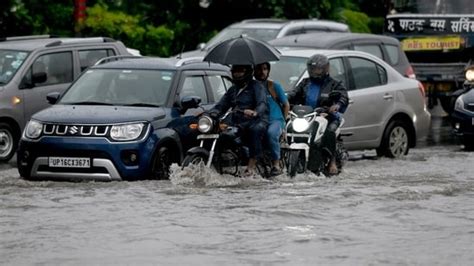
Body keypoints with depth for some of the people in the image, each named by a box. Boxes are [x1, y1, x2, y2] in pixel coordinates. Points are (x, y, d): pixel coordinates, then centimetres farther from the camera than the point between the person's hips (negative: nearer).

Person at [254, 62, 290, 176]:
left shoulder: (274, 86, 10)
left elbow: (286, 105, 14)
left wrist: (282, 122, 8)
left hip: (275, 120, -2)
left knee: (271, 133, -38)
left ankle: (276, 164, -31)